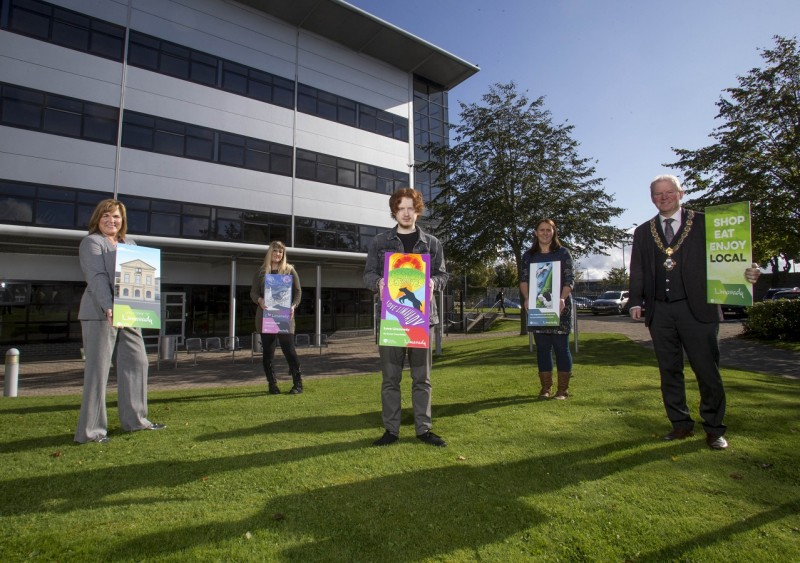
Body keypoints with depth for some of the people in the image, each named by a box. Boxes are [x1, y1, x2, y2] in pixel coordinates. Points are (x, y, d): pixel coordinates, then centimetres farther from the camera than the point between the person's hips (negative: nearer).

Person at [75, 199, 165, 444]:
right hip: (100, 313, -7)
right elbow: (97, 277, -17)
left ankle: (135, 419, 20)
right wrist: (109, 308, -29)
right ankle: (90, 430, 6)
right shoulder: (91, 242, -3)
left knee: (137, 363, 9)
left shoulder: (129, 243, 19)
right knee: (98, 369, -3)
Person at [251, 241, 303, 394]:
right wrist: (259, 300, -16)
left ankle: (298, 383, 1)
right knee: (268, 351, 5)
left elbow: (298, 291, 3)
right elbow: (253, 291, 6)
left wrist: (293, 306, -15)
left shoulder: (290, 270, 7)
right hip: (265, 316, 3)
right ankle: (272, 384, 15)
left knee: (289, 349, -7)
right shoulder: (261, 272, 12)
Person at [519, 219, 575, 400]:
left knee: (561, 346, -1)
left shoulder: (563, 253, 4)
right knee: (542, 347, 5)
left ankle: (563, 389, 8)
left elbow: (570, 279, -3)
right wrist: (526, 298, -11)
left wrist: (562, 298, -20)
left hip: (559, 307, -2)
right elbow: (523, 279, 7)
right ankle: (545, 387, 14)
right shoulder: (529, 255, 12)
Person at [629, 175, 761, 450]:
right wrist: (636, 301, -1)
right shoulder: (643, 232, 12)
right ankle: (681, 424, 22)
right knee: (669, 371, 9)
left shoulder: (704, 223, 6)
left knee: (707, 371, 3)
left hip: (697, 309, -2)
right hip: (659, 312, 3)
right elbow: (637, 271, 9)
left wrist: (745, 273, -17)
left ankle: (714, 429, 18)